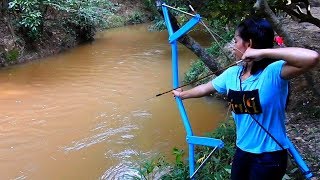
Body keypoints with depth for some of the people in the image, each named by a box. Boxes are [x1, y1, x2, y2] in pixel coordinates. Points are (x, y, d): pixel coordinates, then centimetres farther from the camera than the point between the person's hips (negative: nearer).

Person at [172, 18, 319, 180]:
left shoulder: (273, 72, -23)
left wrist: (263, 52, -37)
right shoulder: (232, 74, -2)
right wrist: (183, 94, 29)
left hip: (269, 157, -6)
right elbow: (205, 88, 14)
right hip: (242, 151, 6)